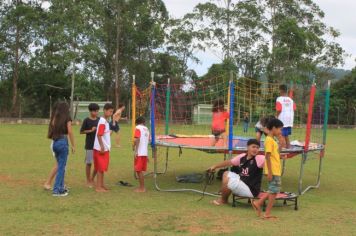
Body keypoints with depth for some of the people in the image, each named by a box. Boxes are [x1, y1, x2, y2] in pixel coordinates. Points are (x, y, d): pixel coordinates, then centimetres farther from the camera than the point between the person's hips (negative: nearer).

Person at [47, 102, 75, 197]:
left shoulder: (54, 118, 11)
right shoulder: (67, 118, -4)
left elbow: (51, 131, 4)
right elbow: (70, 132, -8)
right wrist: (73, 146, -4)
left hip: (55, 142, 6)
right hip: (63, 142, -6)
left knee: (60, 166, 17)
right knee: (61, 167, -1)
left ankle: (61, 187, 24)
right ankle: (56, 190, -2)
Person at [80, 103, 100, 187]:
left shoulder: (99, 120, 6)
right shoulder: (86, 120, -6)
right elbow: (81, 131, -5)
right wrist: (91, 130, -16)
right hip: (89, 145, -4)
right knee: (89, 163, 3)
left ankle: (92, 179, 23)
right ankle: (88, 181, 14)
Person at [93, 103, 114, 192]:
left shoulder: (106, 121, 13)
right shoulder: (102, 121, -15)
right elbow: (99, 135, -20)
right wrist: (102, 147, -21)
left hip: (105, 148, 9)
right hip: (101, 148, -9)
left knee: (103, 167, 15)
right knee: (100, 168, -4)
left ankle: (101, 185, 23)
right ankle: (98, 187, 1)